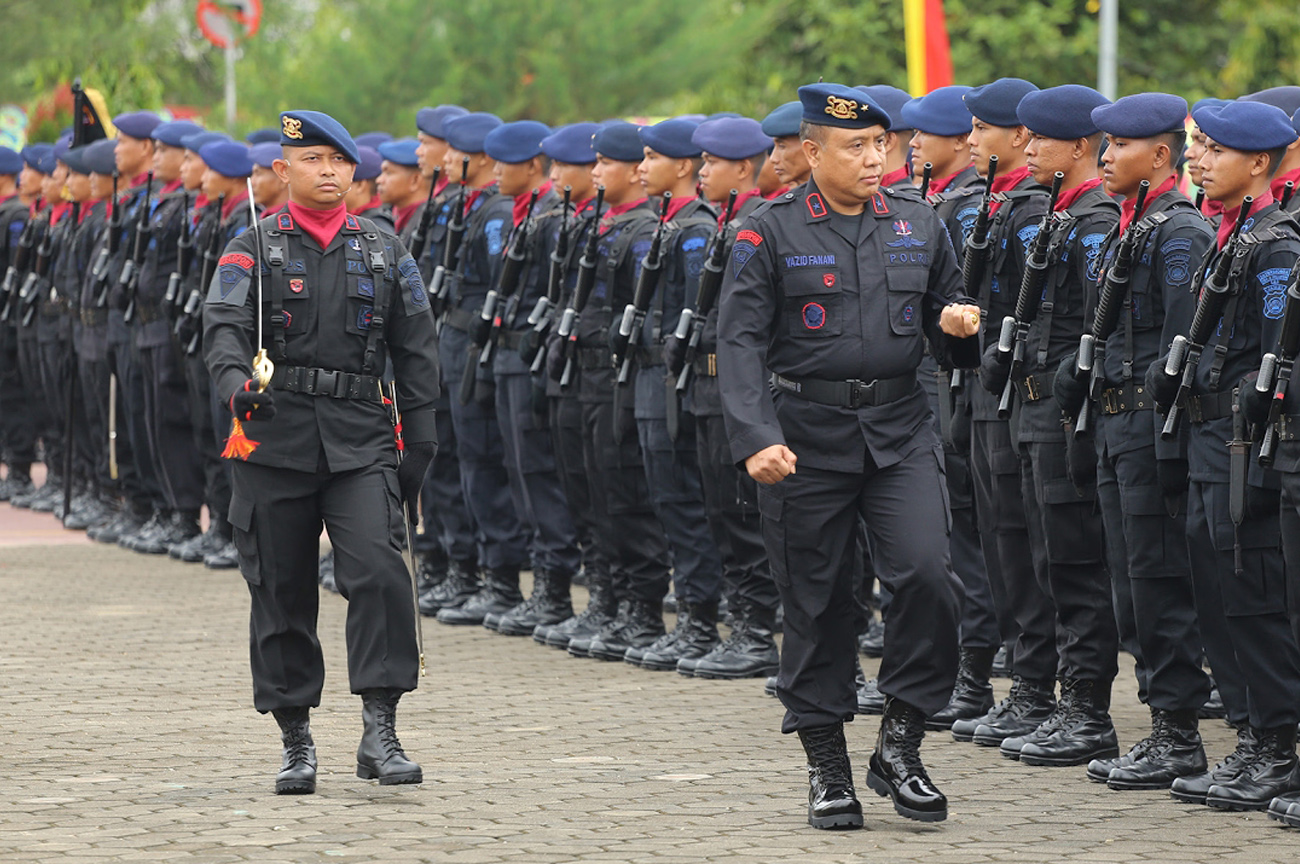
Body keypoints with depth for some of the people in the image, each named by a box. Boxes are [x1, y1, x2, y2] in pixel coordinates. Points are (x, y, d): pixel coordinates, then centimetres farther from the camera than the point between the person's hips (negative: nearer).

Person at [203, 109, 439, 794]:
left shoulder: (384, 254, 12)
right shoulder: (254, 250, 6)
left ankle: (380, 732, -16)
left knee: (378, 571, -17)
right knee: (281, 592, 3)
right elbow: (224, 325, -9)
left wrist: (419, 448, 8)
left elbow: (415, 352, 14)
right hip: (275, 437, -1)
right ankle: (296, 742, 15)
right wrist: (235, 383, -30)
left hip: (361, 440, 1)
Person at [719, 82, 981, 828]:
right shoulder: (772, 233, -3)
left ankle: (901, 741, -1)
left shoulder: (919, 226, 8)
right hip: (808, 436, -2)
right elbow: (741, 341, -8)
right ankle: (828, 769, 15)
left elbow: (947, 329, 17)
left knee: (929, 571, -16)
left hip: (901, 430, 2)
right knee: (818, 601, 4)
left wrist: (959, 328, -8)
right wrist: (757, 438, -21)